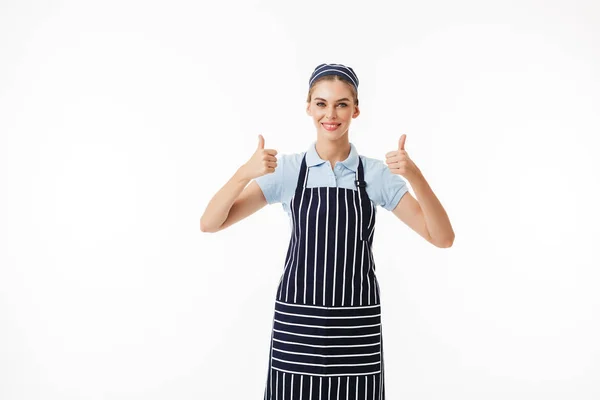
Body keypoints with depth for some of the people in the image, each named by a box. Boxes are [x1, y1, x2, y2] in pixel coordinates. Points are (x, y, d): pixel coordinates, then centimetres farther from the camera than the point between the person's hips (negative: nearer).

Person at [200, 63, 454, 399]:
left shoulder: (377, 173, 0)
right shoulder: (286, 169, 0)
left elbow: (443, 238, -5)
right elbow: (209, 224, -5)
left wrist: (415, 176, -19)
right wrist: (244, 173, -22)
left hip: (356, 327, 0)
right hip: (296, 324, 0)